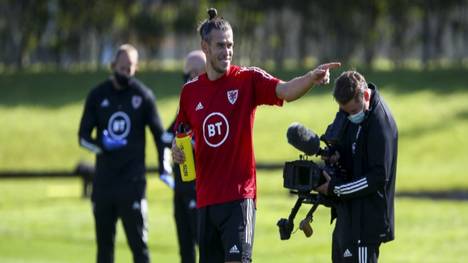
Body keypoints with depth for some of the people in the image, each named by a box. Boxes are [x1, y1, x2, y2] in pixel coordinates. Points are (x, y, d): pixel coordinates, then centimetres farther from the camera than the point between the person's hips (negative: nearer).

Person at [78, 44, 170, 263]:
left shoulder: (143, 96, 1)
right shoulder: (98, 95, 6)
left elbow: (159, 134, 6)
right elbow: (83, 136, 5)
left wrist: (164, 167, -5)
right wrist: (101, 146, -16)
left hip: (133, 179, -3)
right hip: (103, 180, 3)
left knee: (138, 241, -6)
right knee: (104, 241, 7)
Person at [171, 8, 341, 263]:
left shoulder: (248, 79, -4)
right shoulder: (190, 90, 8)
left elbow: (286, 91, -21)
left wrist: (311, 77, -40)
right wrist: (176, 149, 0)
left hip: (239, 195, -4)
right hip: (206, 196, 4)